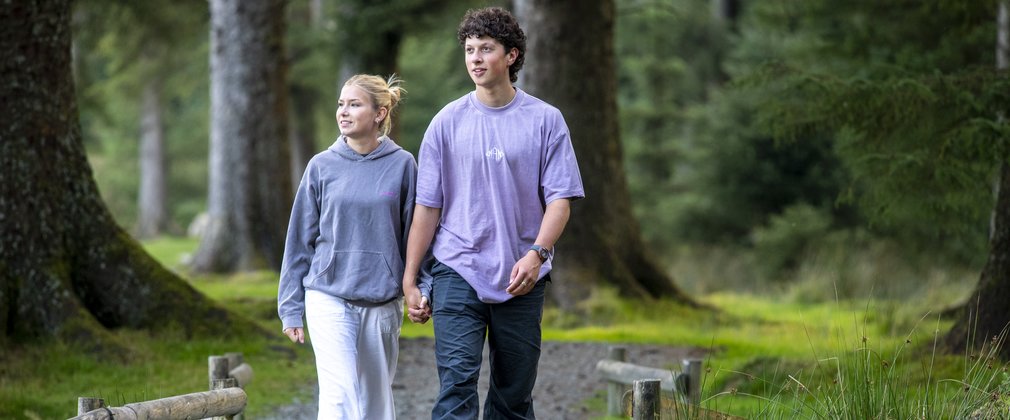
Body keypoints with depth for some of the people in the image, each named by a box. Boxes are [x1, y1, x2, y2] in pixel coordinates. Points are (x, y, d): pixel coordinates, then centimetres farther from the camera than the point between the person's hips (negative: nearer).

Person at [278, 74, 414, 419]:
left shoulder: (402, 165, 0)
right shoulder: (322, 167, 1)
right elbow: (300, 239, 6)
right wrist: (291, 308, 5)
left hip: (382, 301, 1)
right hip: (328, 297, -1)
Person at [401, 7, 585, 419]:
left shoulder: (545, 120, 2)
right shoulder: (448, 122, 4)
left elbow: (560, 198, -1)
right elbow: (428, 206, 6)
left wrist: (537, 253, -19)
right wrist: (410, 281, 4)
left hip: (521, 280, 1)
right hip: (457, 274, -1)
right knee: (456, 383, -13)